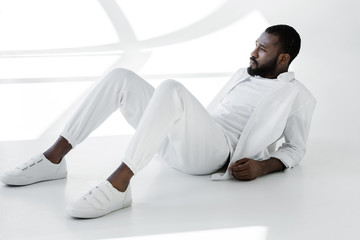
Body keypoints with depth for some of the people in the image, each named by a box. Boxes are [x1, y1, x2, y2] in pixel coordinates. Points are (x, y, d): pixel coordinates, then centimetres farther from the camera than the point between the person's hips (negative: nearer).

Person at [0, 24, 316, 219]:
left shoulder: (299, 96, 9)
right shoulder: (244, 74, 29)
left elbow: (296, 149, 9)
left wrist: (263, 166, -8)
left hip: (212, 153, -7)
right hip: (174, 144, 8)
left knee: (171, 88, -36)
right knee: (121, 77, -9)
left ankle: (118, 185, -42)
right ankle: (53, 160, -12)